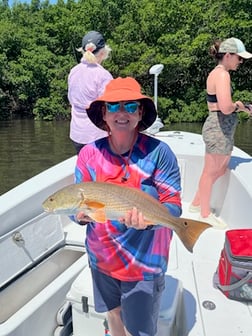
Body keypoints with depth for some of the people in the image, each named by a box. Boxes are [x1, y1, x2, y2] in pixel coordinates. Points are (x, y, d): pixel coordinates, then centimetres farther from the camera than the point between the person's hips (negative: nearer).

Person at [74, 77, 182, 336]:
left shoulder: (158, 152, -17)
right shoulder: (89, 153, -8)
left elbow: (173, 205, -15)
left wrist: (149, 218, -34)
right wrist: (81, 212, -25)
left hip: (145, 261, -3)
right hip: (102, 256, 4)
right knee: (113, 314, 27)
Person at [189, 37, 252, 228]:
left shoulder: (218, 73, 15)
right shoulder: (222, 75, -16)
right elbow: (225, 108, -28)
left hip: (222, 128, 10)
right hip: (220, 129, -10)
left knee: (220, 170, 20)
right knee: (211, 172, 5)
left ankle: (197, 203, 35)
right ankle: (205, 213, 23)